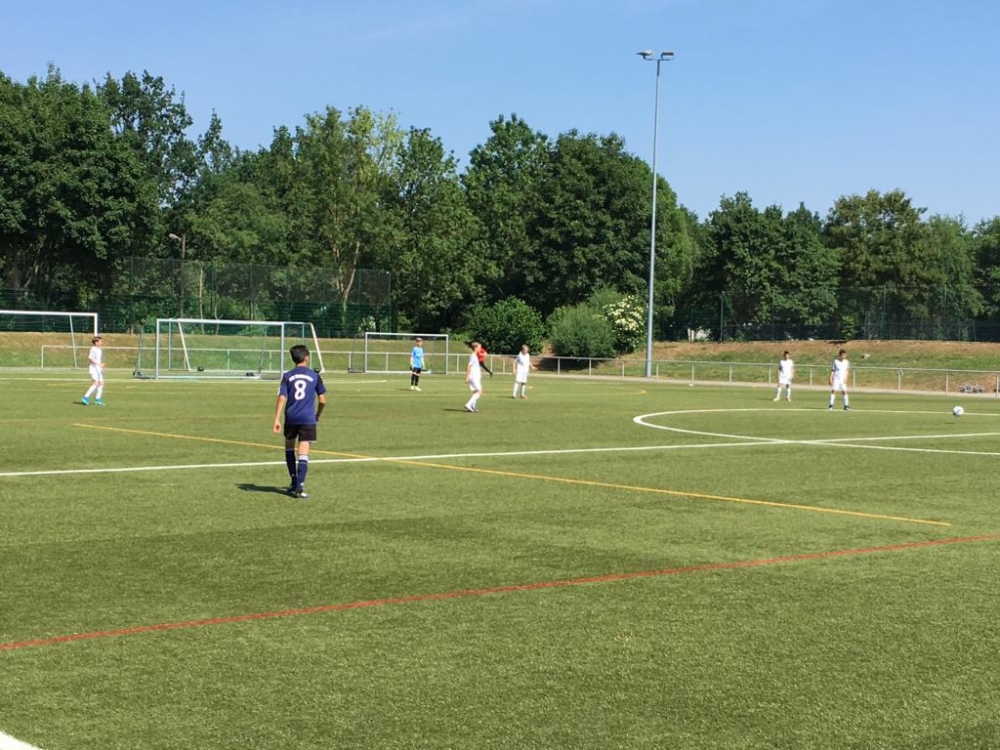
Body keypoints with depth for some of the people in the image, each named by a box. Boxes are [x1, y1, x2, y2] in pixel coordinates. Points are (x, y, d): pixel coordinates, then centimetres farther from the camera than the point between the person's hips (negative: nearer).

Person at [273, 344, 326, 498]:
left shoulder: (288, 376, 2)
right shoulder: (314, 376, 2)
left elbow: (282, 398, -7)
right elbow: (322, 400, 4)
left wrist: (277, 419, -7)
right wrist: (317, 415, 22)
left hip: (291, 418, 2)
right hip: (308, 419, -2)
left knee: (289, 447, 23)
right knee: (303, 453, -4)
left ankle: (294, 482, 26)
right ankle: (299, 487, -14)